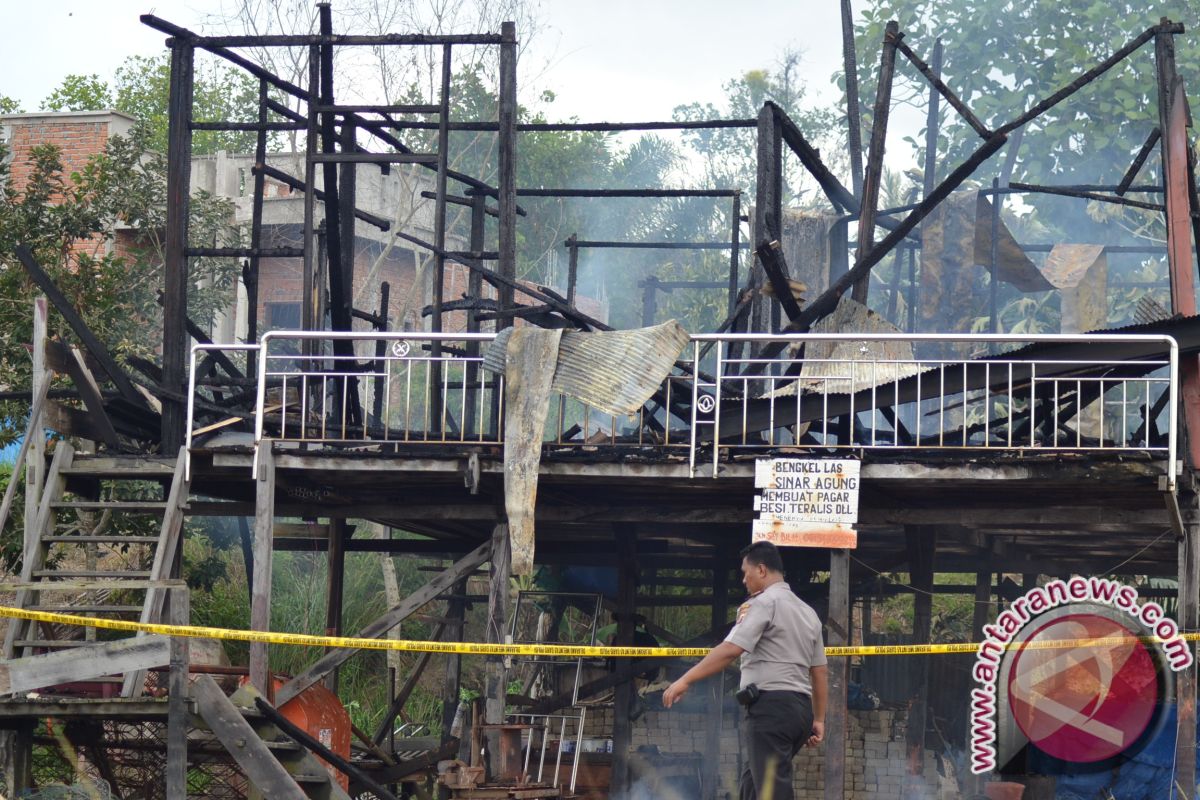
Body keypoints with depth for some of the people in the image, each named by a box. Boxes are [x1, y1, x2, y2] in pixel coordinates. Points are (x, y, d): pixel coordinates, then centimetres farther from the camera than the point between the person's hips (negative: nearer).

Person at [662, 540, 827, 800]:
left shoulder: (763, 603, -6)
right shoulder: (807, 611, 19)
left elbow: (731, 650, -18)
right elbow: (820, 672, 19)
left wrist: (685, 681, -19)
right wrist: (818, 720, 24)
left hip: (770, 705, -9)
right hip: (801, 708, 9)